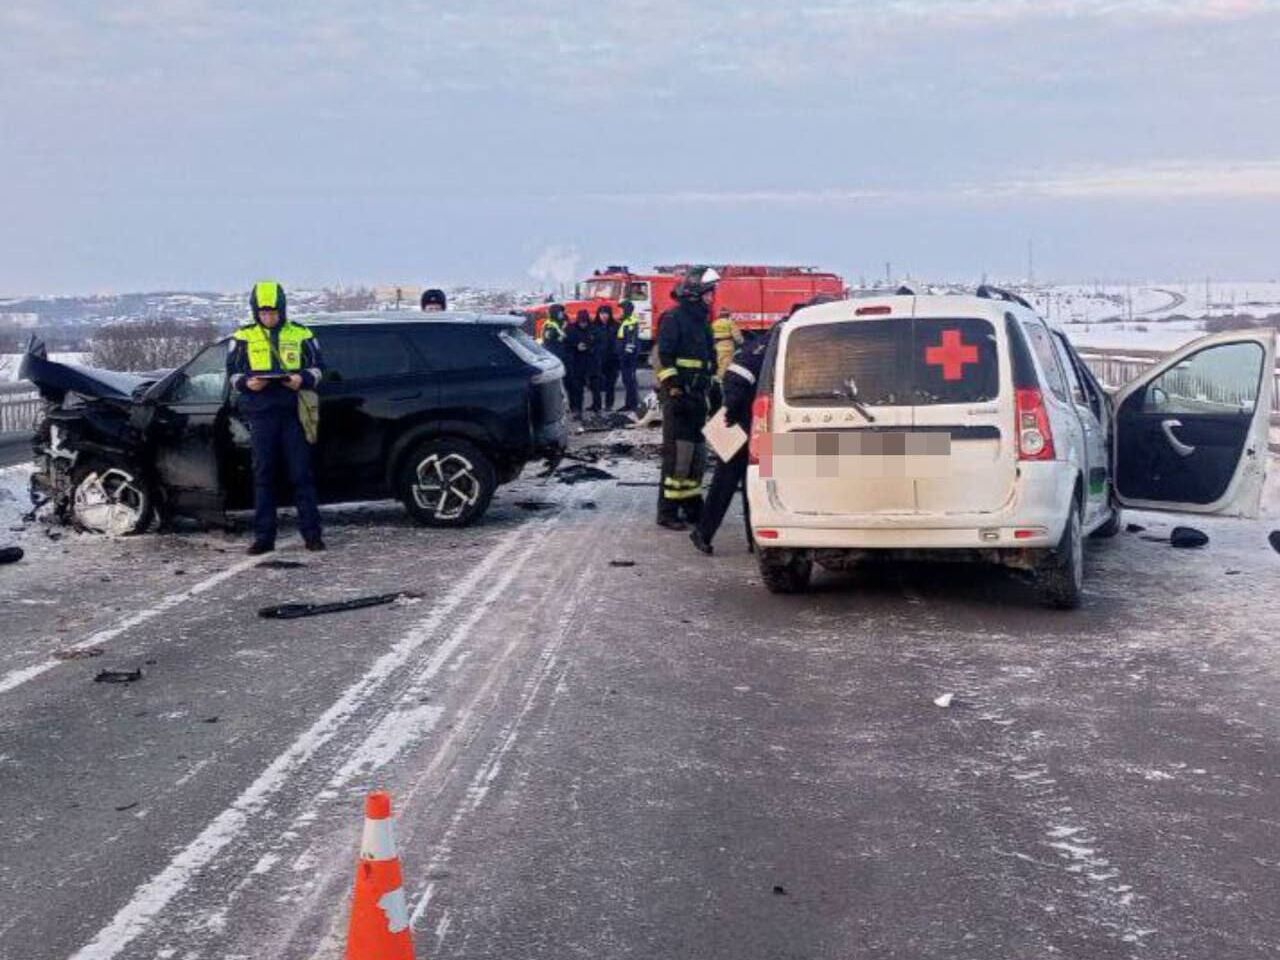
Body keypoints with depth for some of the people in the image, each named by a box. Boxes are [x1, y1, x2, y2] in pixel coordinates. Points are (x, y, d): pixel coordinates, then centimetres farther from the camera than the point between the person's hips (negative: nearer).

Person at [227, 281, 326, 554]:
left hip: (294, 411, -1)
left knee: (301, 474, 0)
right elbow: (232, 372, 12)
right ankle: (264, 536, 8)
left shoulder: (301, 335, 7)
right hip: (260, 413, 1)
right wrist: (247, 383, -9)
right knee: (263, 475, 3)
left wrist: (303, 379, -10)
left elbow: (318, 367, 11)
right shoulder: (243, 338, 8)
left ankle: (311, 533, 6)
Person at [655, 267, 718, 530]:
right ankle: (667, 512, -6)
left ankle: (692, 505, 21)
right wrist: (674, 390, -21)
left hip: (697, 397, 9)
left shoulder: (701, 321, 19)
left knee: (697, 453, 12)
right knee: (677, 454, -9)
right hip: (679, 397, -9)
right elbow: (664, 358, -16)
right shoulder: (673, 318, -9)